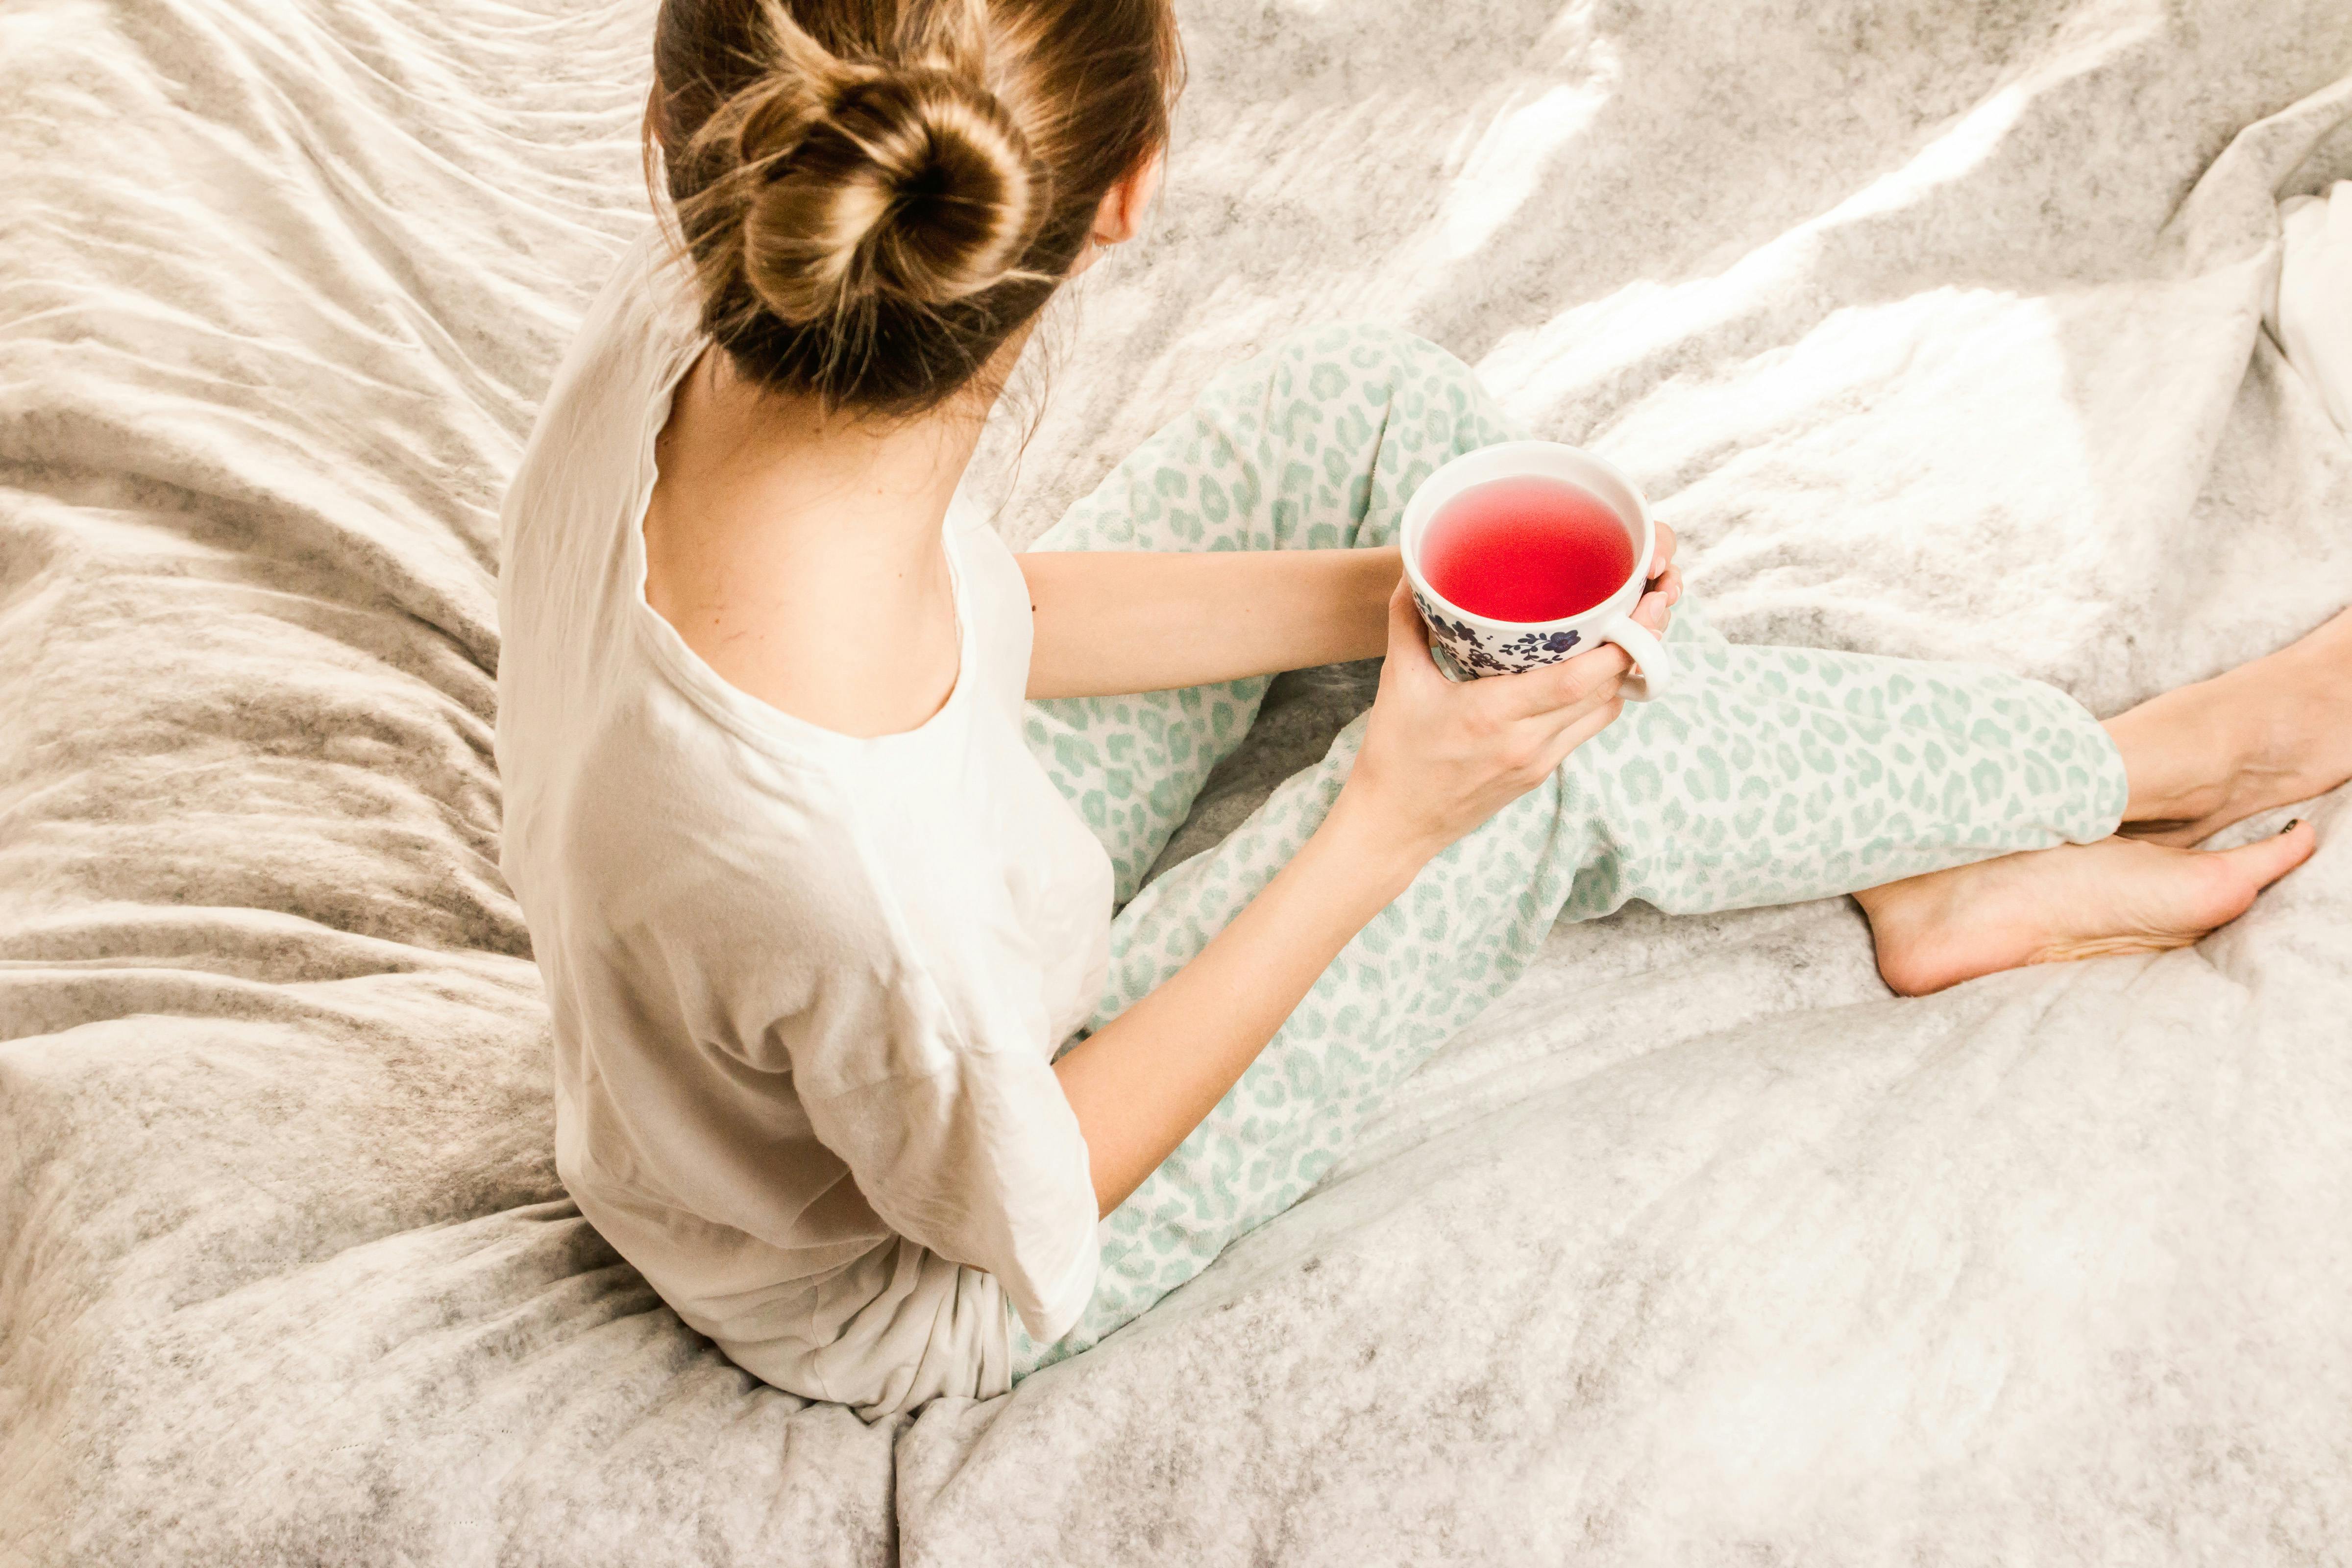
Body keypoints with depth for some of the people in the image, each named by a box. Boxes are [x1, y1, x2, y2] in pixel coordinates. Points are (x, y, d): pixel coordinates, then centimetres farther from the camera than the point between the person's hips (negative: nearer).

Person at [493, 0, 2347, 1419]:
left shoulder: (684, 317, -27)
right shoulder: (846, 857, -46)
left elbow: (976, 612, -6)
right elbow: (1023, 1212, -23)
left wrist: (1387, 590, -11)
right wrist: (1385, 823, -22)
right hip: (918, 1276, -6)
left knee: (1369, 401, -2)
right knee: (1564, 757, -11)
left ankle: (1930, 875, 17)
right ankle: (2158, 759, 20)